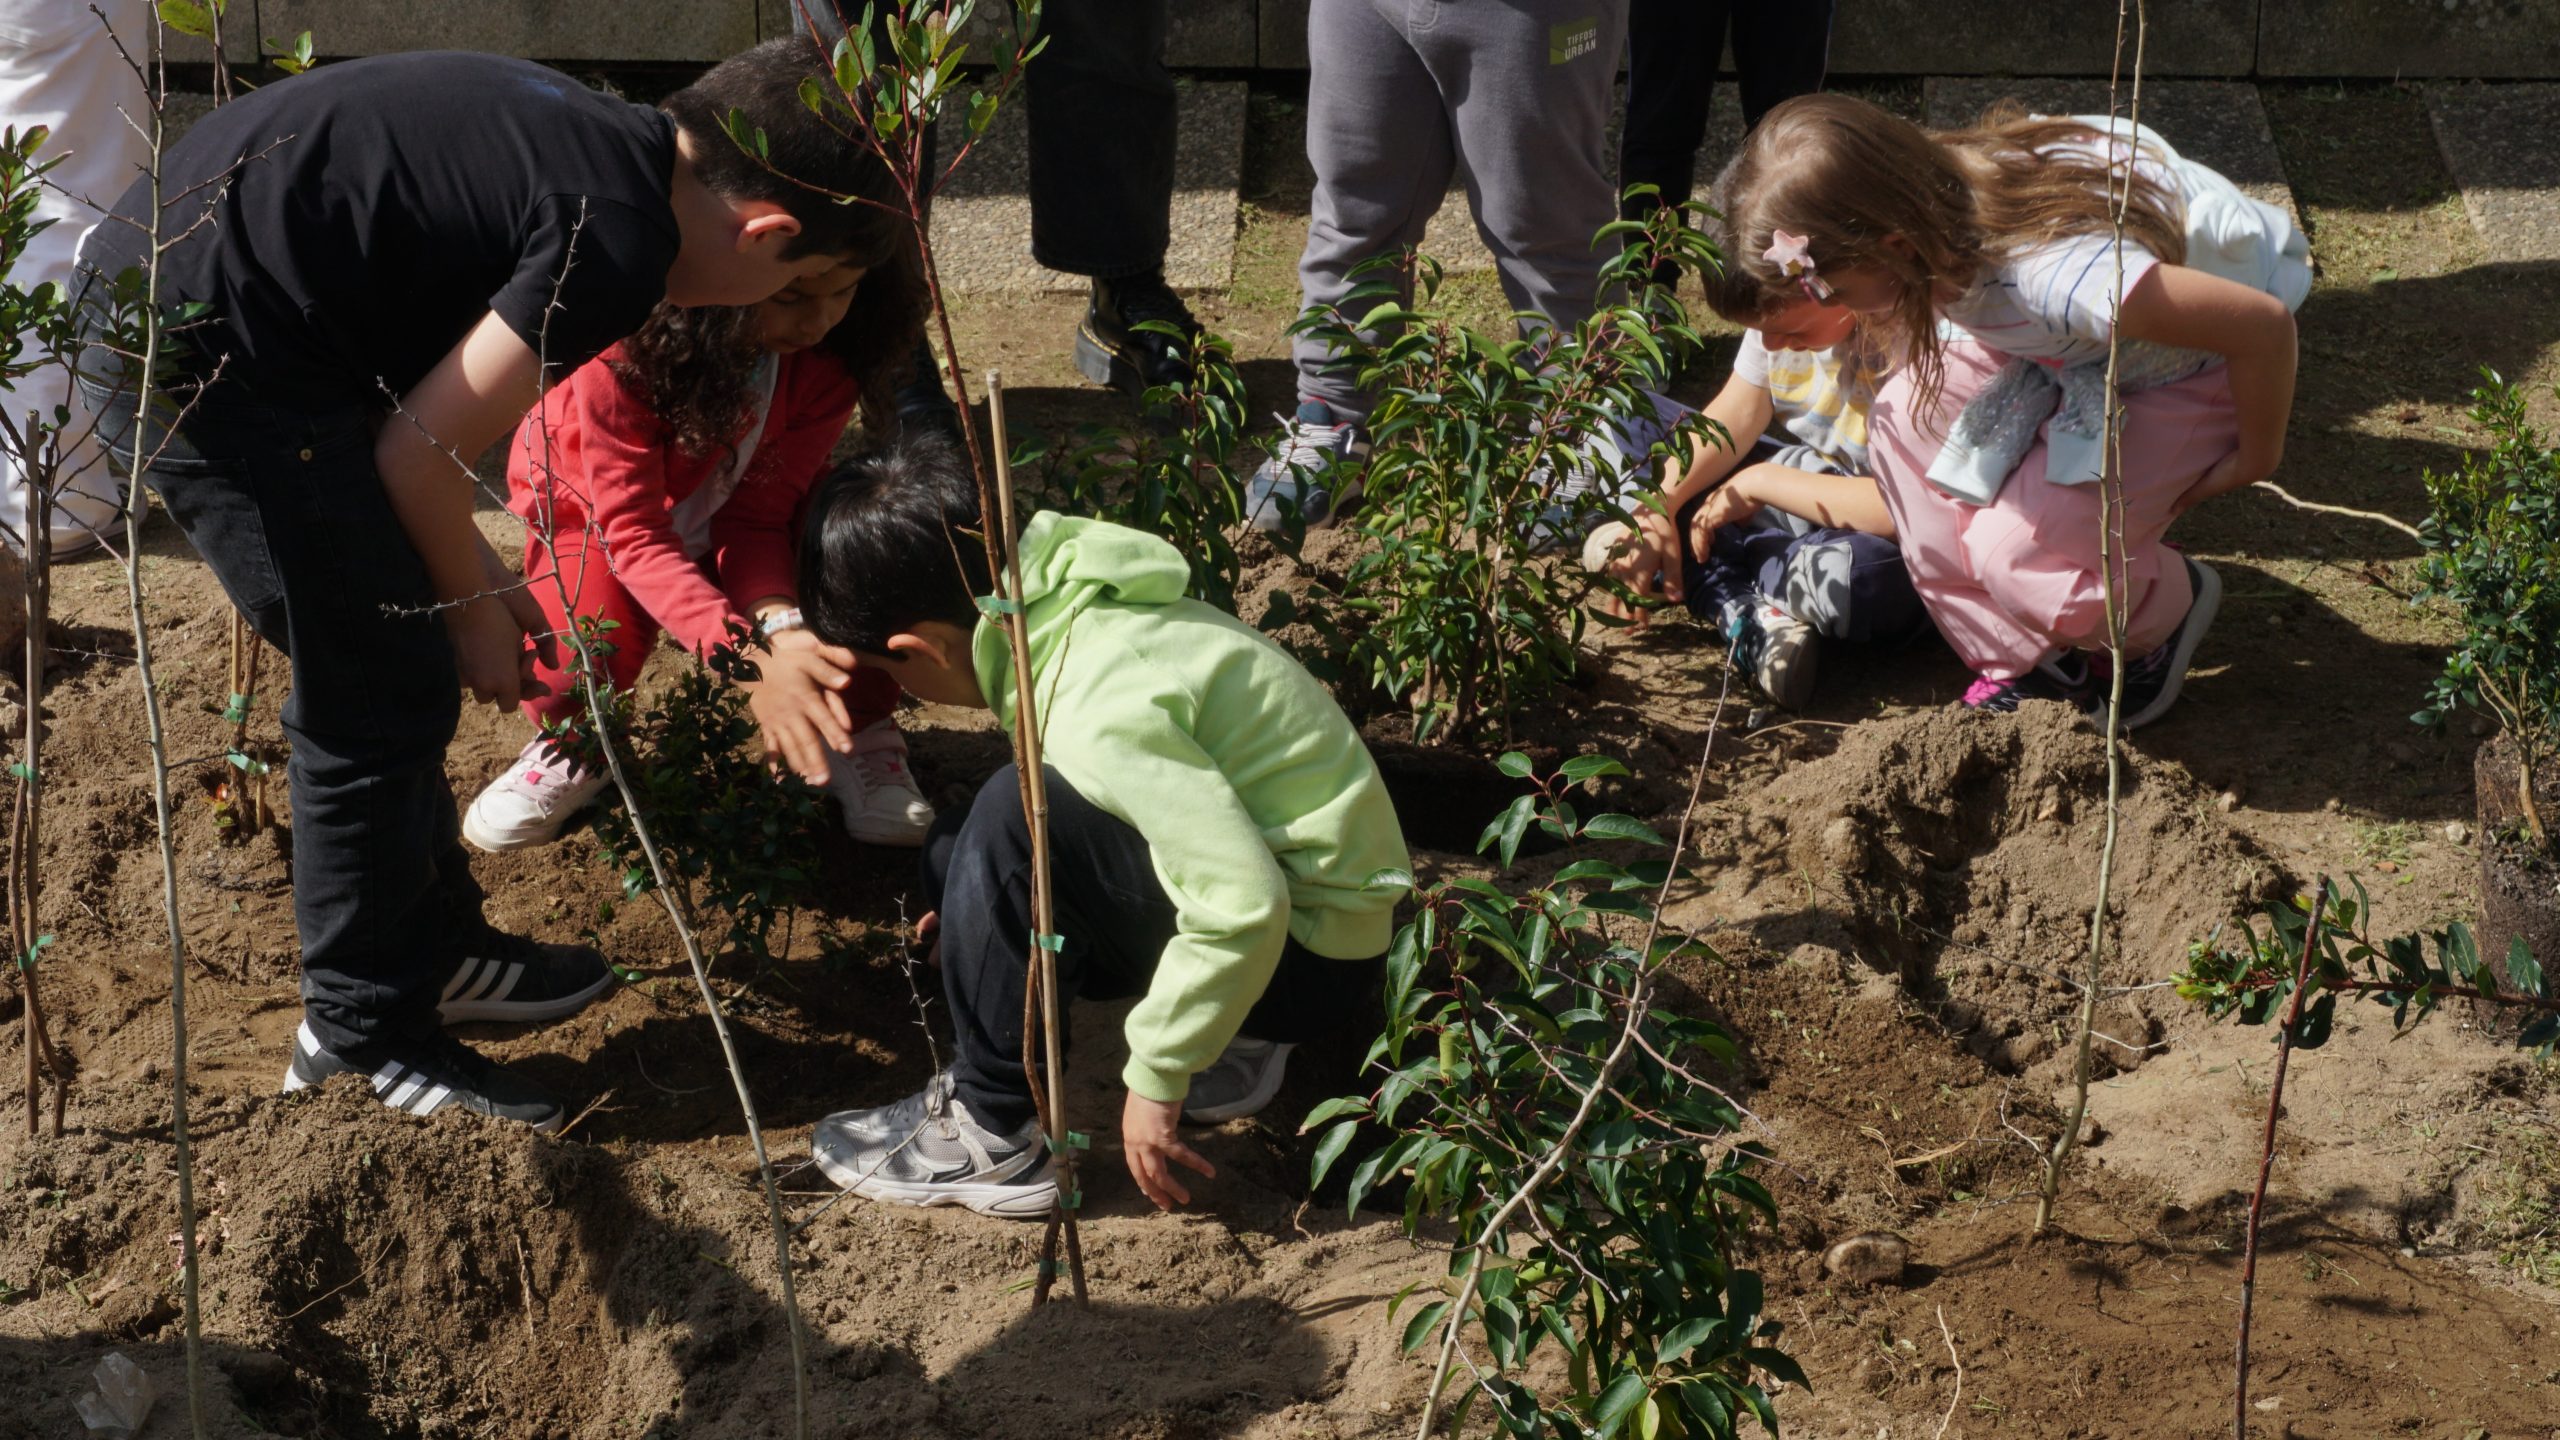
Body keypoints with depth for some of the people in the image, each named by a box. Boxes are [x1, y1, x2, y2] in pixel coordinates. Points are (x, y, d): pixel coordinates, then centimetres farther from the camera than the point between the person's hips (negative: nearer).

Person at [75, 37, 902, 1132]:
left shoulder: (591, 138, 12)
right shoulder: (621, 237, -16)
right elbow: (420, 449, -12)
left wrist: (471, 569, 21)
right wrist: (473, 610, 5)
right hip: (204, 352, -10)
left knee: (386, 669, 20)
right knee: (383, 691, 1)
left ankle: (434, 946, 34)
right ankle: (361, 1036, 14)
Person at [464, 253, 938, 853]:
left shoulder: (831, 352, -28)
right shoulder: (627, 352, -40)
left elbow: (757, 512, -26)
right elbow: (633, 534, -39)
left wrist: (779, 623, -47)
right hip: (591, 505, -3)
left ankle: (857, 731, -4)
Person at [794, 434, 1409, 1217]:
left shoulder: (1097, 717, -29)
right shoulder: (1058, 595, -3)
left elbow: (1244, 910, -32)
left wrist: (1156, 1078, -20)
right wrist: (975, 893, 22)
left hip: (1309, 956, -9)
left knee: (1015, 818, -25)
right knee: (957, 860, 7)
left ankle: (993, 1137, -10)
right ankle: (1224, 1032, 12)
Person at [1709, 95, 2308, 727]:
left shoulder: (2050, 277, -43)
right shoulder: (1932, 194, -21)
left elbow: (2265, 323, -37)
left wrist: (2254, 462, -19)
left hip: (2198, 364, -7)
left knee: (2015, 551, -20)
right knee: (1906, 416, -13)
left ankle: (2172, 602, 14)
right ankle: (2021, 657, 3)